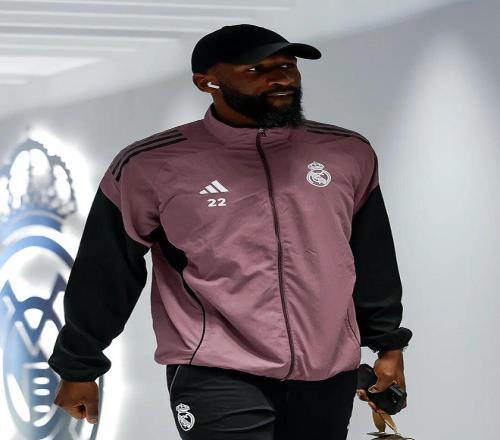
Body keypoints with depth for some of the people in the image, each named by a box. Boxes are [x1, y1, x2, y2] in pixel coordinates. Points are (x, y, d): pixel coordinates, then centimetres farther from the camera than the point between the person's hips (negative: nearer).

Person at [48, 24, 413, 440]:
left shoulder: (348, 153, 6)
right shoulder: (151, 166, -6)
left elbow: (374, 262, 16)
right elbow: (105, 275, 2)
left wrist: (389, 344, 17)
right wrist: (78, 368, 7)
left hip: (328, 376, 4)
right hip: (217, 379, -4)